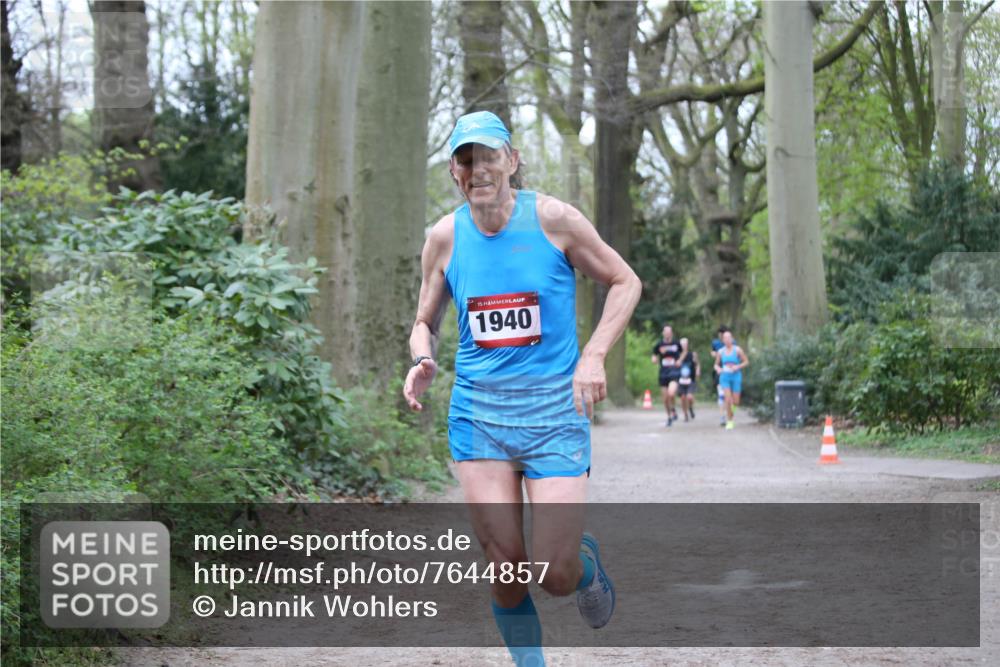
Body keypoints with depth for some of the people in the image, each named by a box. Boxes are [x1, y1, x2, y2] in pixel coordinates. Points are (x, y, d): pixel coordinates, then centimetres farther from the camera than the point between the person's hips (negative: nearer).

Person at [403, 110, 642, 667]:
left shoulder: (552, 218, -6)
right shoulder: (445, 237, 2)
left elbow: (625, 282, 4)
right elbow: (425, 323, 15)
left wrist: (593, 356, -9)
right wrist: (423, 363, -8)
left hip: (555, 412, -2)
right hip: (478, 414, 2)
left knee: (555, 573, -9)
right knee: (505, 567, -4)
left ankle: (587, 562, 28)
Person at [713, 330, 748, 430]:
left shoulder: (738, 350, -4)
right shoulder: (721, 351, 4)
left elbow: (746, 362, 0)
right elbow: (716, 364, 16)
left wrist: (738, 366, -17)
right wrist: (718, 369, -7)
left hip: (736, 377, -1)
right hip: (725, 377, 1)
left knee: (735, 402, -1)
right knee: (728, 399, -15)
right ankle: (729, 421, -4)